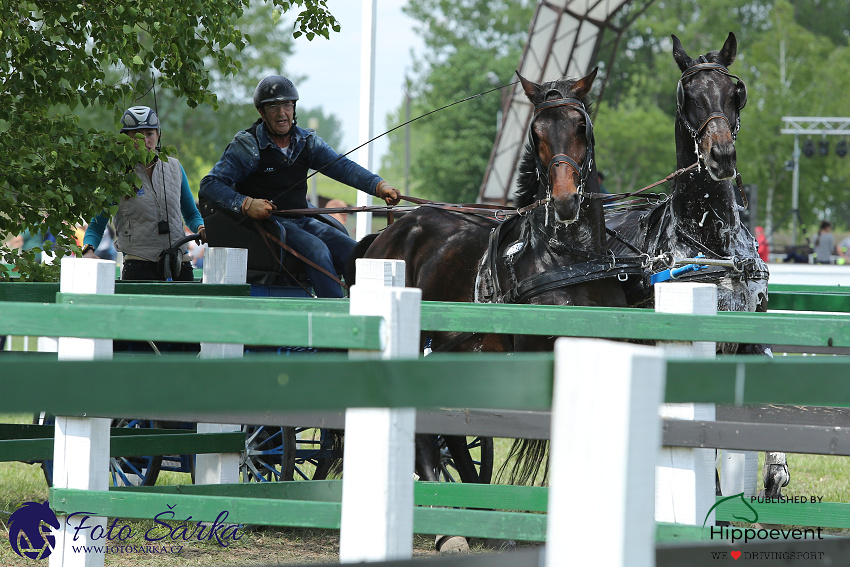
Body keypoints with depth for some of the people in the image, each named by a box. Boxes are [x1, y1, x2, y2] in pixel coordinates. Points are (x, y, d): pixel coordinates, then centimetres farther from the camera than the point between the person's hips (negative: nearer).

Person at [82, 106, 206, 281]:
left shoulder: (174, 167, 11)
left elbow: (191, 214, 21)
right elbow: (97, 224, 4)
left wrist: (201, 228, -1)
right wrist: (88, 251, -14)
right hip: (138, 267, -3)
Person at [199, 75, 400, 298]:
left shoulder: (307, 142, 10)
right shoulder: (247, 145, -4)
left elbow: (342, 167, -5)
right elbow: (209, 185, -10)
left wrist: (379, 186, -23)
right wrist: (245, 204, -27)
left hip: (302, 220, 6)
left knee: (353, 252, -13)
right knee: (316, 249, -30)